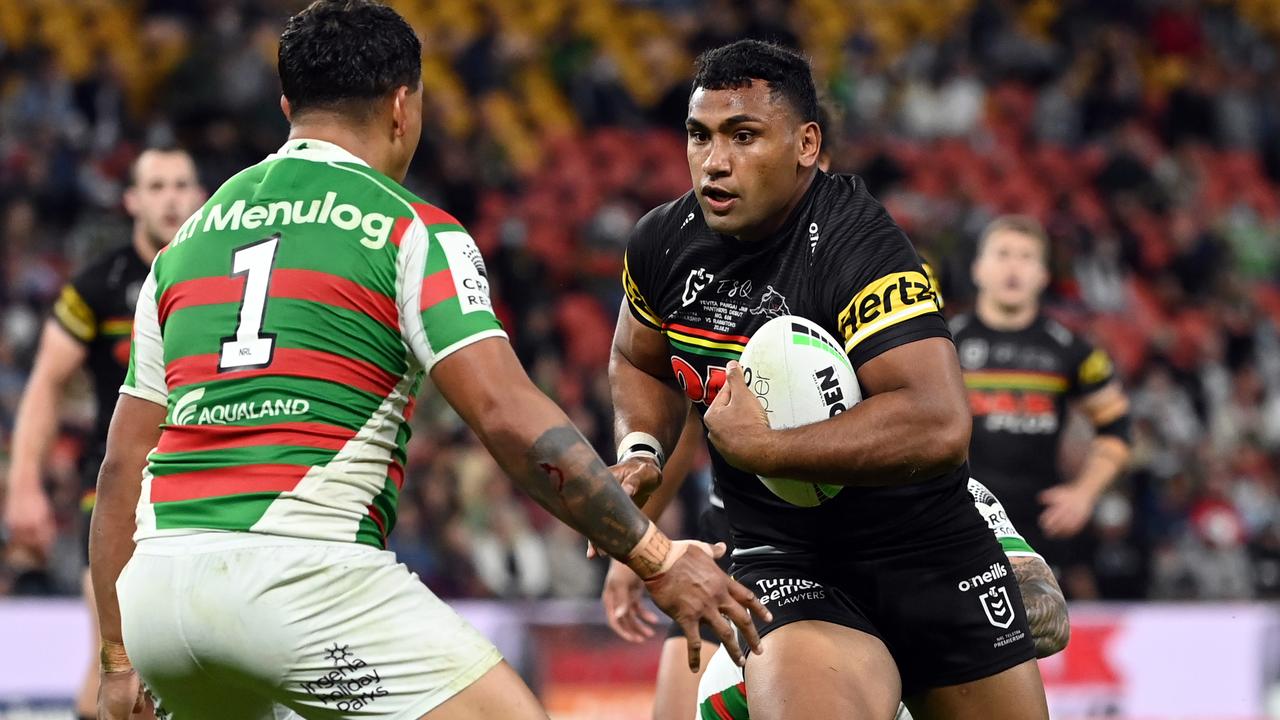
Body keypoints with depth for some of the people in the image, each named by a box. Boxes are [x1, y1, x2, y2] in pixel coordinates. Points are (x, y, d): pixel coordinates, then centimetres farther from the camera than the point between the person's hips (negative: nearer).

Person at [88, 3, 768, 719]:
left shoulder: (184, 242, 20)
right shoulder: (412, 231, 3)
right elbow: (510, 417, -9)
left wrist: (120, 662, 23)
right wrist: (658, 559, -6)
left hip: (158, 581, 6)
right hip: (306, 572, -6)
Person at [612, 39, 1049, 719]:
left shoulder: (857, 248, -22)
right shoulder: (662, 243, -2)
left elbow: (938, 427, -35)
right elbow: (641, 362, 21)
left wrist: (760, 447, -28)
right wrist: (640, 453, 0)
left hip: (933, 553, -2)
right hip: (784, 558, 2)